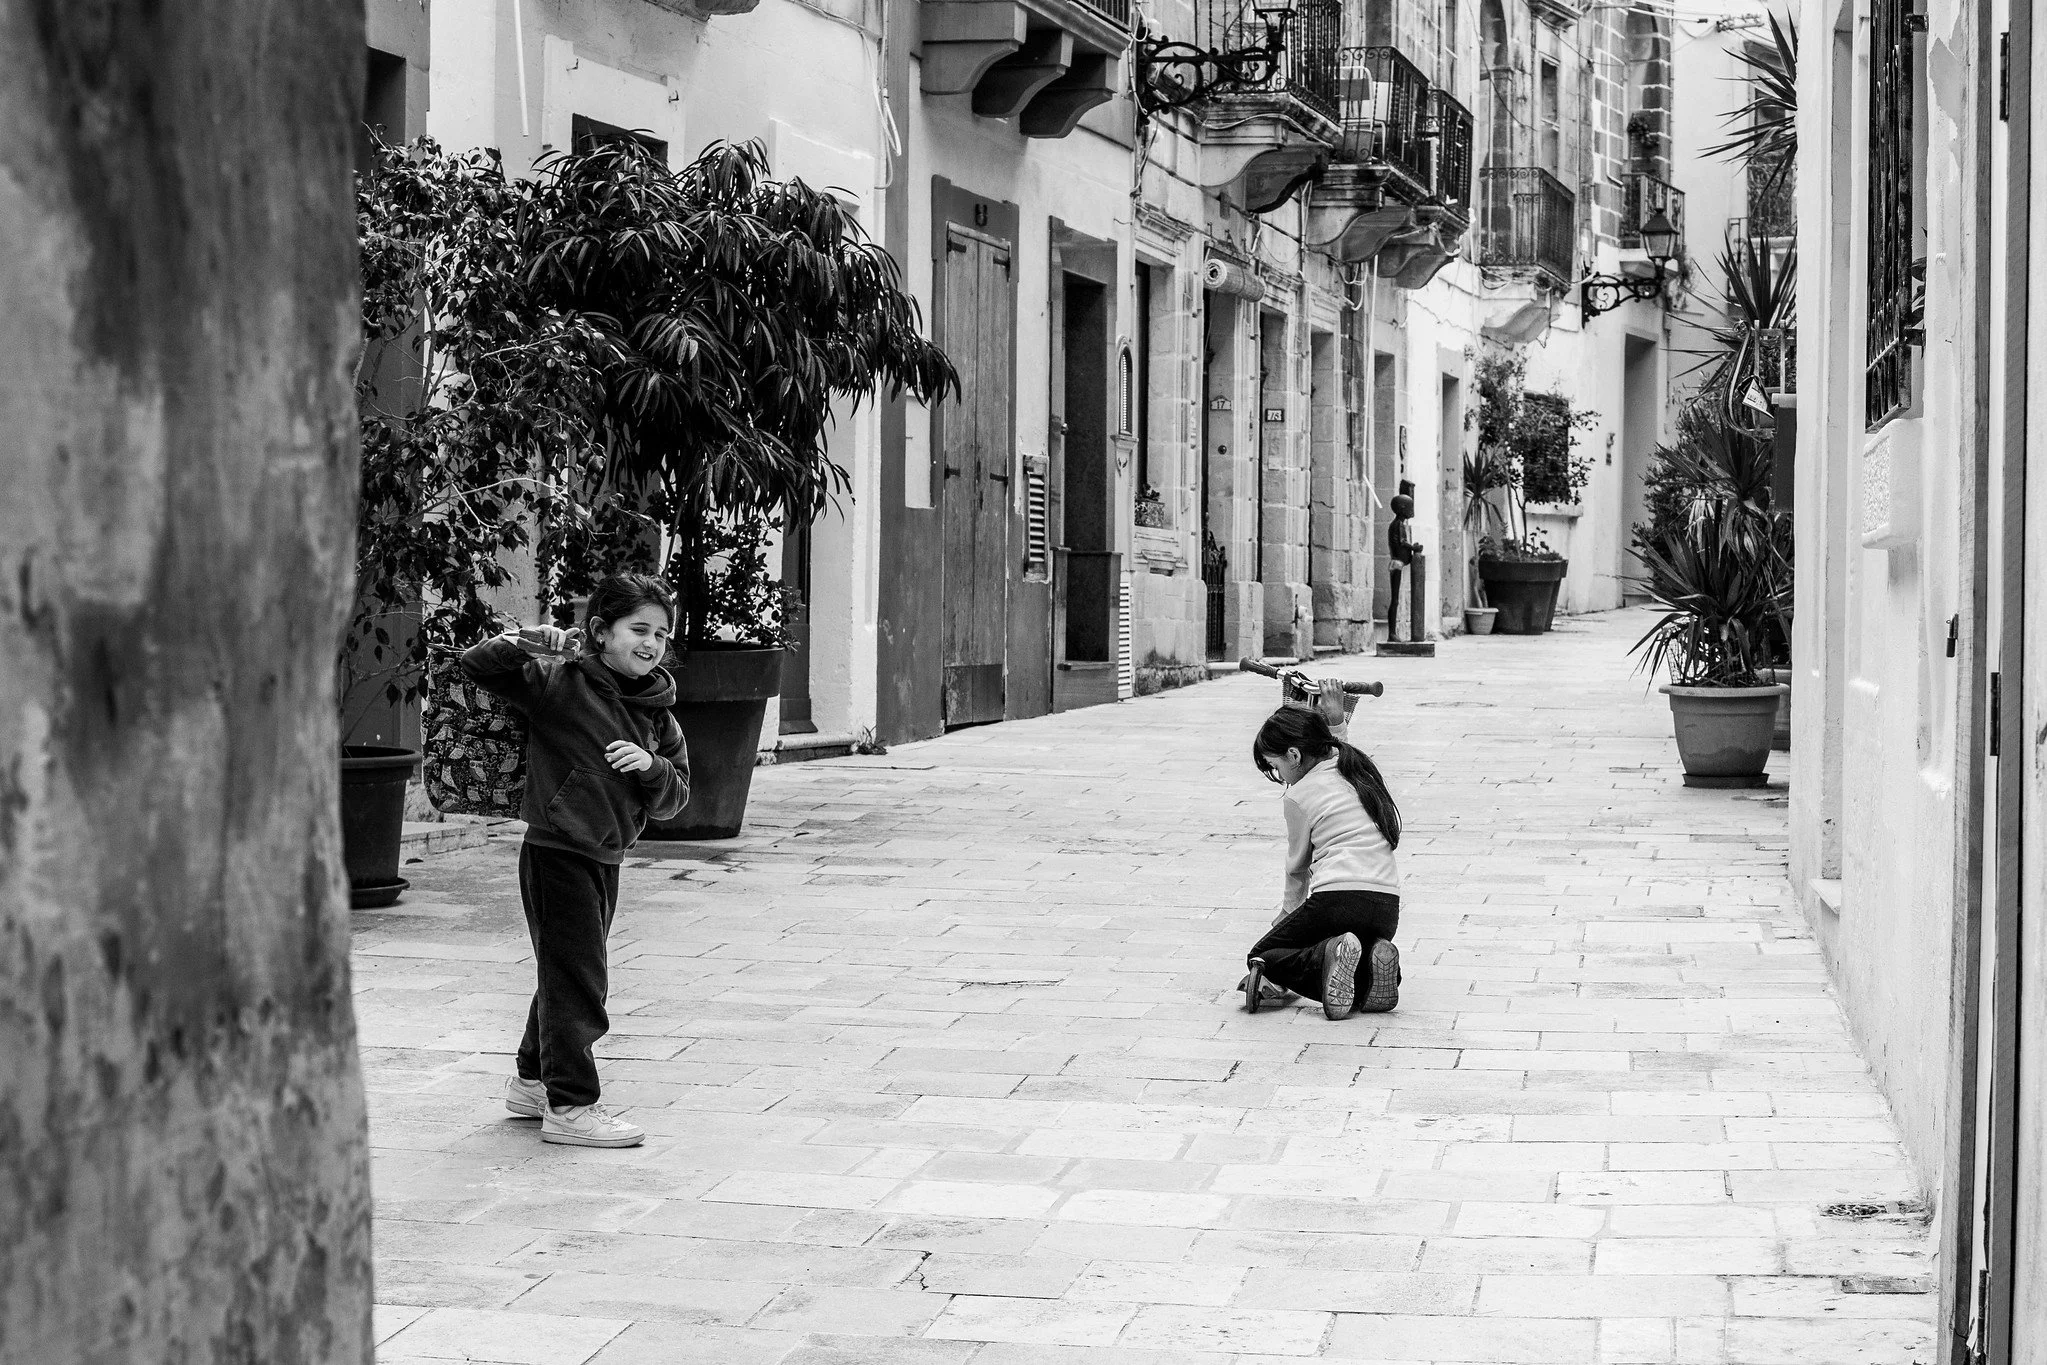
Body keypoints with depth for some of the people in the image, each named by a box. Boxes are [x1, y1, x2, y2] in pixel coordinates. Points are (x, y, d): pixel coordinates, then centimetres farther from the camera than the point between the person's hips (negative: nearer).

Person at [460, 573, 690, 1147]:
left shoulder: (658, 714, 7)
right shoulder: (561, 682, -12)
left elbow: (675, 799, 7)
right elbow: (476, 666, -16)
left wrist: (652, 767, -14)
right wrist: (527, 643, -32)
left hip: (606, 858, 7)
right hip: (557, 851, -7)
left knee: (570, 972, 19)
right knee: (575, 977, -5)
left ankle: (533, 1080, 36)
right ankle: (570, 1105, 2)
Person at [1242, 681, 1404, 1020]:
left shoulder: (1299, 795, 0)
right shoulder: (1359, 767, 16)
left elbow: (1296, 869, 12)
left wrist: (1287, 915, 27)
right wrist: (1337, 721, 38)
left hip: (1337, 899, -6)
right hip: (1387, 907, 6)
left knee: (1261, 956, 13)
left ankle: (1326, 955, -18)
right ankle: (1370, 962, -6)